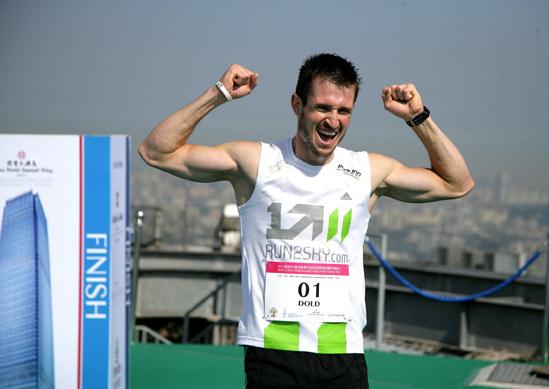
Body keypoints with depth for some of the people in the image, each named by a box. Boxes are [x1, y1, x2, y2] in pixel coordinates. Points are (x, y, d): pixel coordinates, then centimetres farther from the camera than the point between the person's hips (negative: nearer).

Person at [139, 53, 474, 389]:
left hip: (344, 358, 2)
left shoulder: (370, 171, 8)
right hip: (271, 354, -2)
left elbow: (458, 184, 18)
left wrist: (419, 118, 7)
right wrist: (218, 95, -5)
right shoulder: (254, 162, 1)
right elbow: (156, 152, 2)